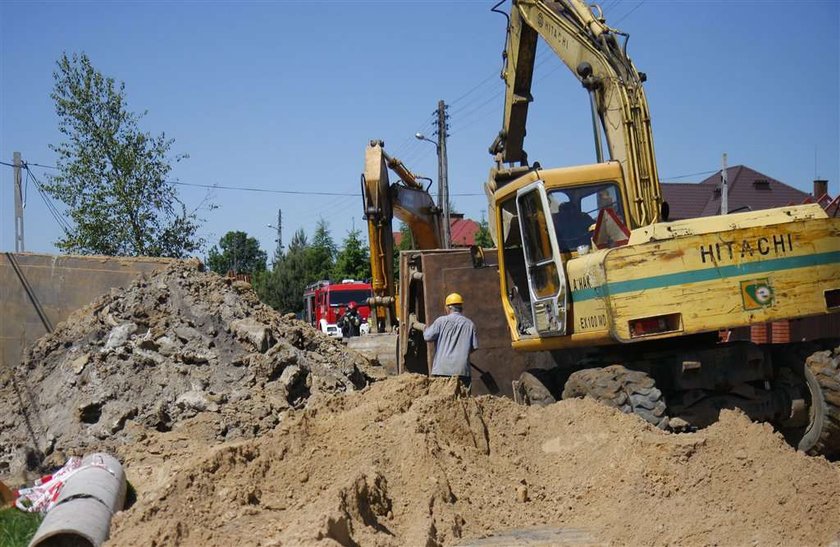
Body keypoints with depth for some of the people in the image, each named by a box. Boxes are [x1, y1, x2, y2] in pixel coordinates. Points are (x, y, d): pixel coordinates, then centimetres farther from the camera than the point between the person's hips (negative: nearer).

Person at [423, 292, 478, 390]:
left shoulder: (441, 321, -1)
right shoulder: (470, 324, 6)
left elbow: (427, 337, -2)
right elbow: (475, 346, 7)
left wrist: (426, 329, 20)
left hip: (442, 369, -2)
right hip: (462, 370, 2)